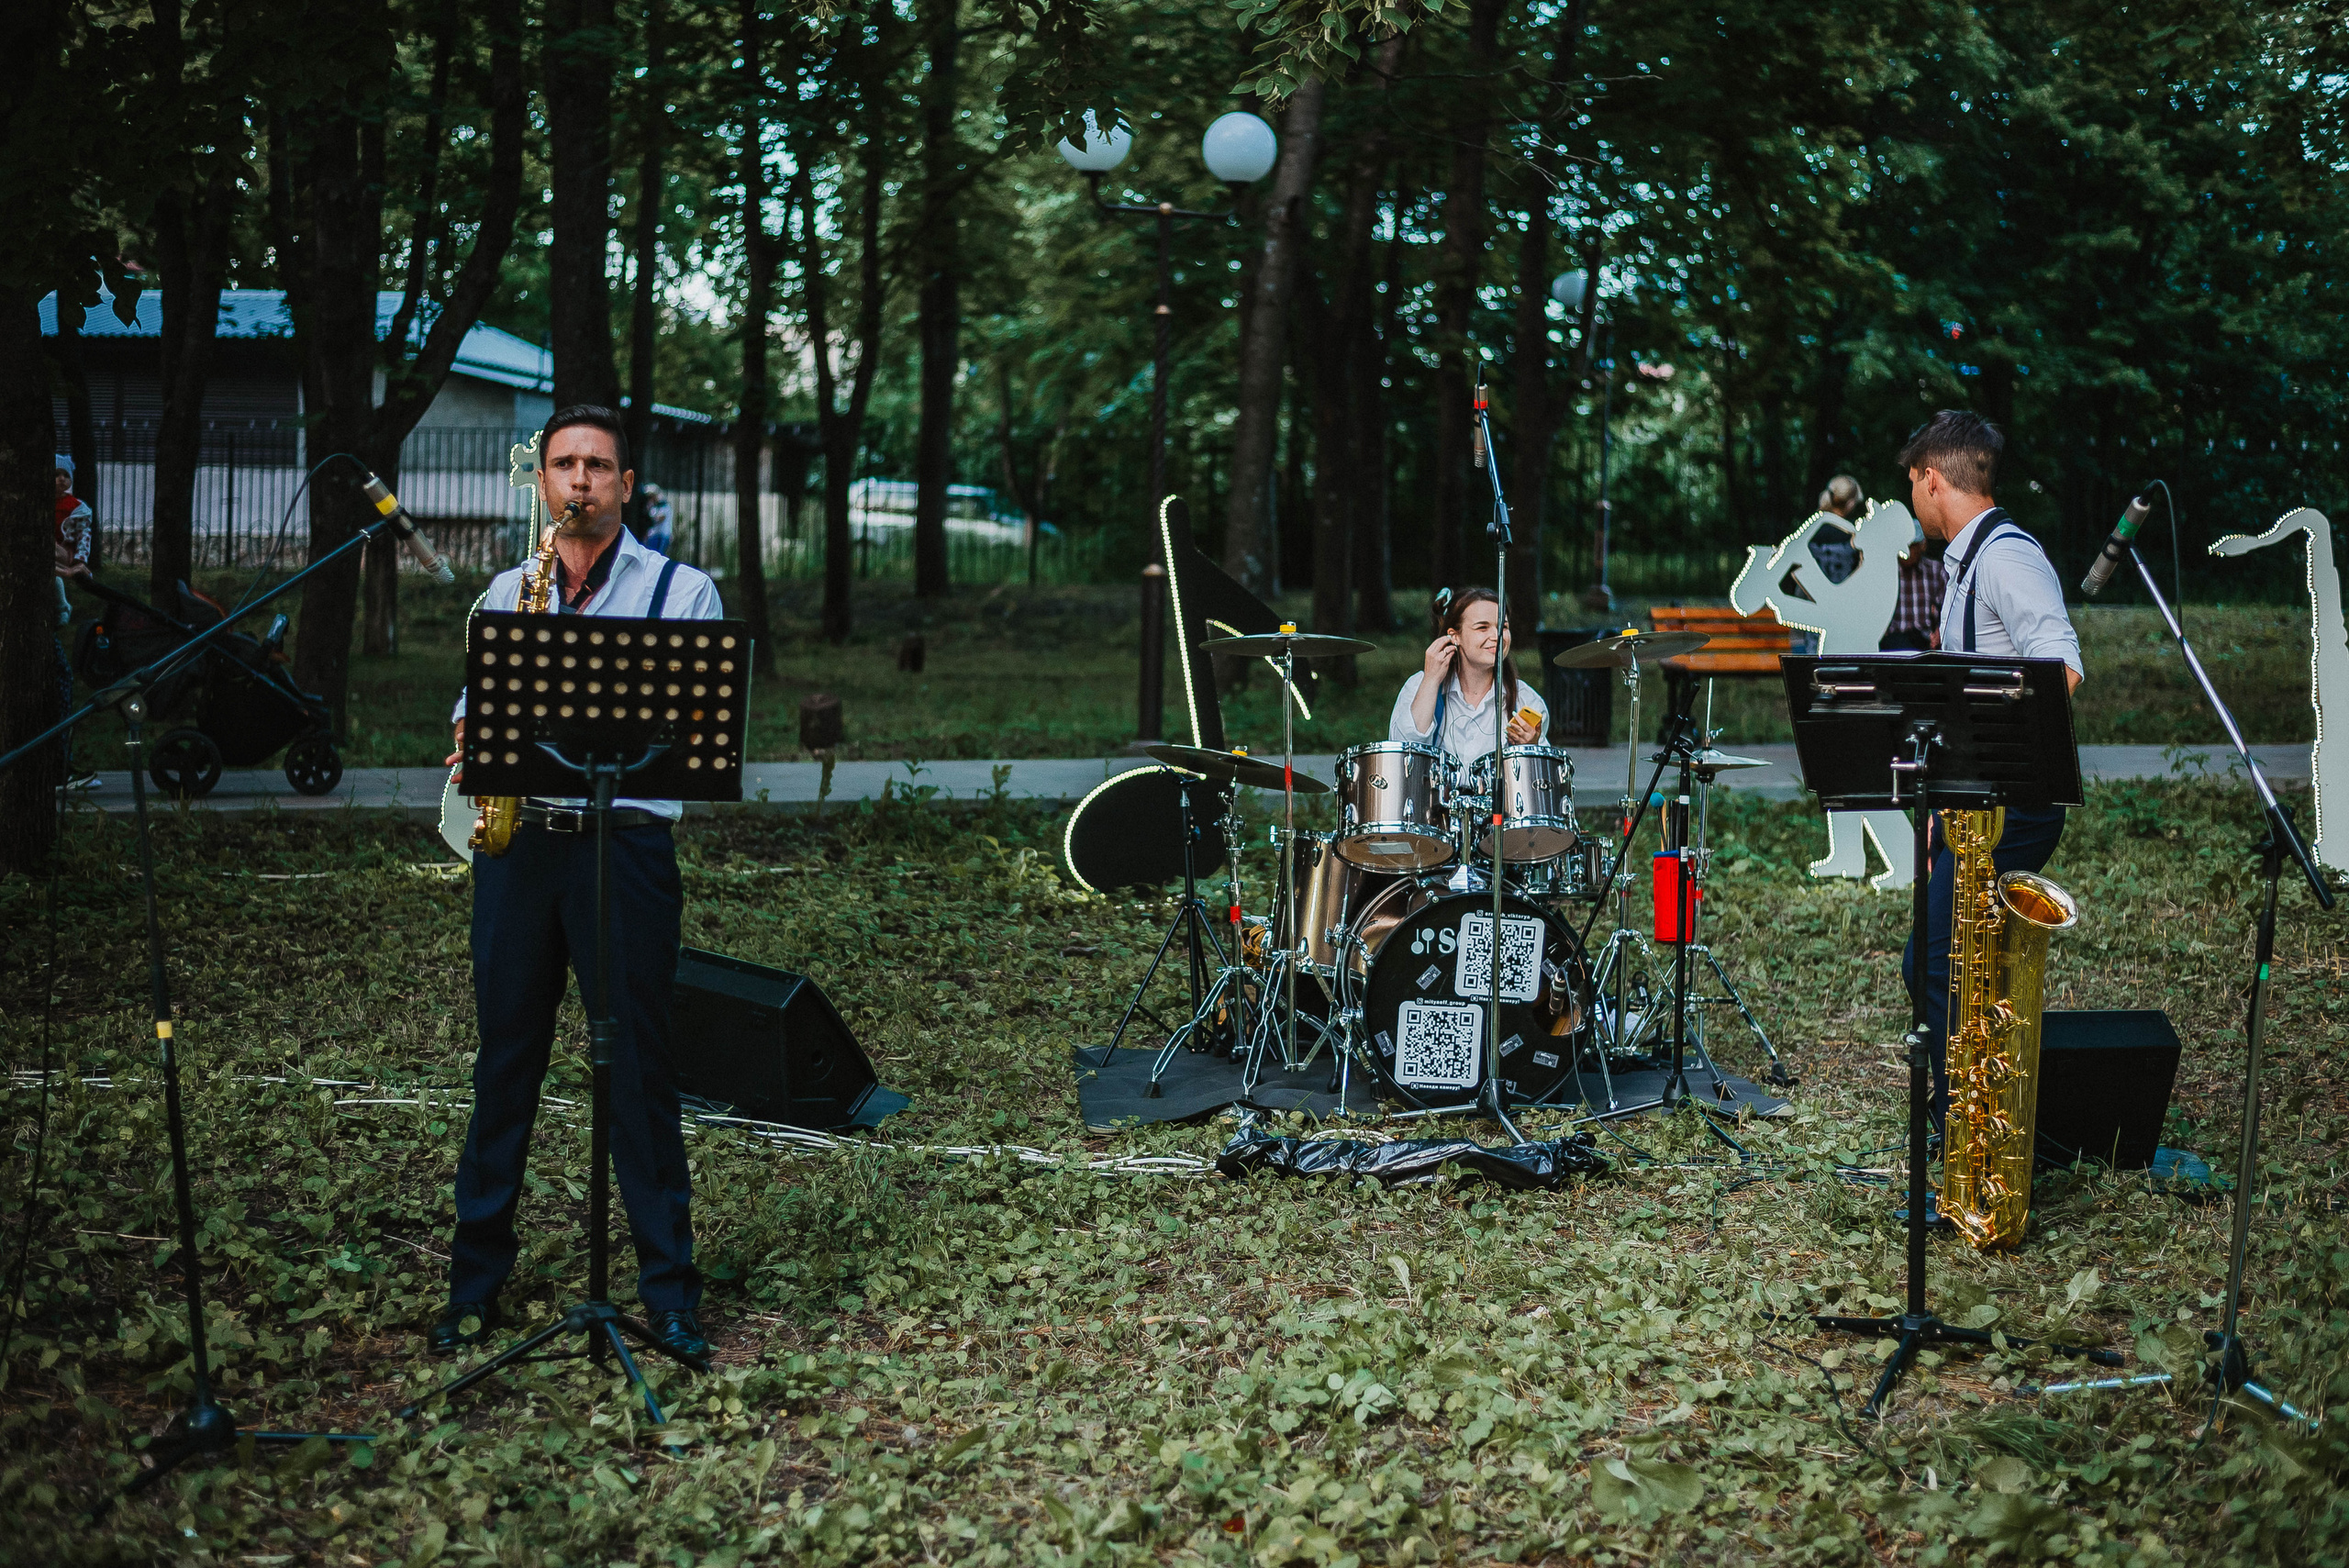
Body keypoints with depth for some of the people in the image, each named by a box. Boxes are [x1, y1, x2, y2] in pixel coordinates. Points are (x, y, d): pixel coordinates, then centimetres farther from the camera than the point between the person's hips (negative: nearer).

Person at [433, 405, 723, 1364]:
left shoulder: (682, 592, 3)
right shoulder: (507, 591, 16)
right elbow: (472, 701, 20)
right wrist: (472, 742, -3)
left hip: (626, 844, -3)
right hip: (517, 842, 4)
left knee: (639, 1065, -1)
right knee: (503, 1059, 8)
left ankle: (669, 1291, 9)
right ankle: (476, 1280, 19)